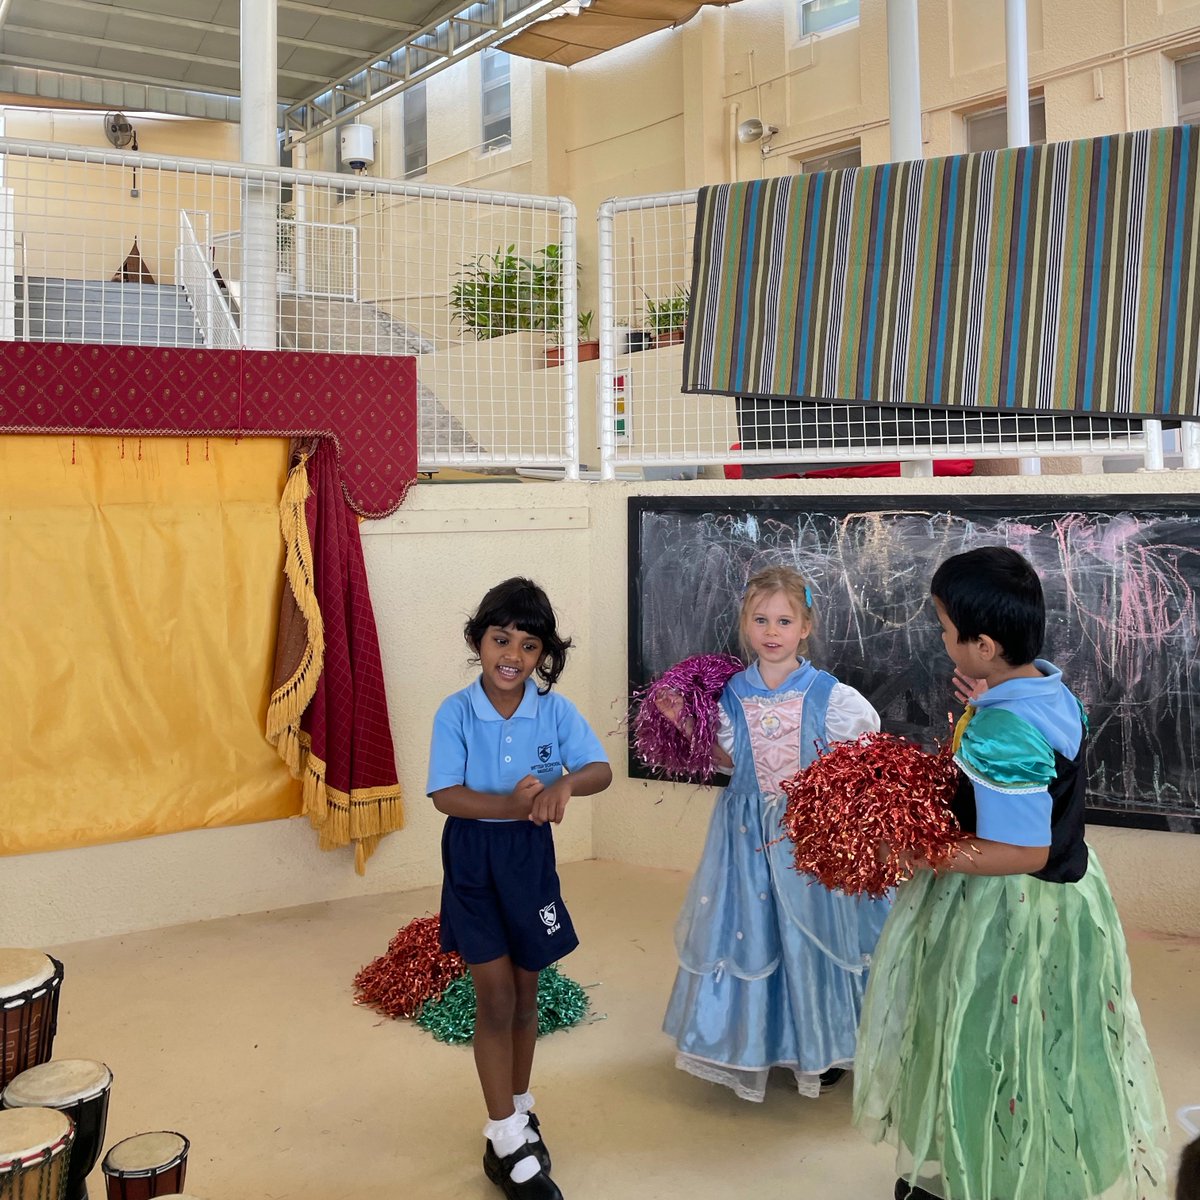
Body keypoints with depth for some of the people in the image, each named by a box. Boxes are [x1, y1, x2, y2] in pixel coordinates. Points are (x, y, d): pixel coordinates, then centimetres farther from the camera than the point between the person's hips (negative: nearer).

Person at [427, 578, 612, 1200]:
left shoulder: (556, 711, -7)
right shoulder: (455, 713, -12)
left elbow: (601, 770, -14)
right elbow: (446, 795, -18)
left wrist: (564, 783, -36)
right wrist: (512, 805, -32)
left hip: (530, 856, 3)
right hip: (472, 858, -2)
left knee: (524, 994, 15)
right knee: (495, 997, -1)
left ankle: (518, 1110, 36)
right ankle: (506, 1142, 13)